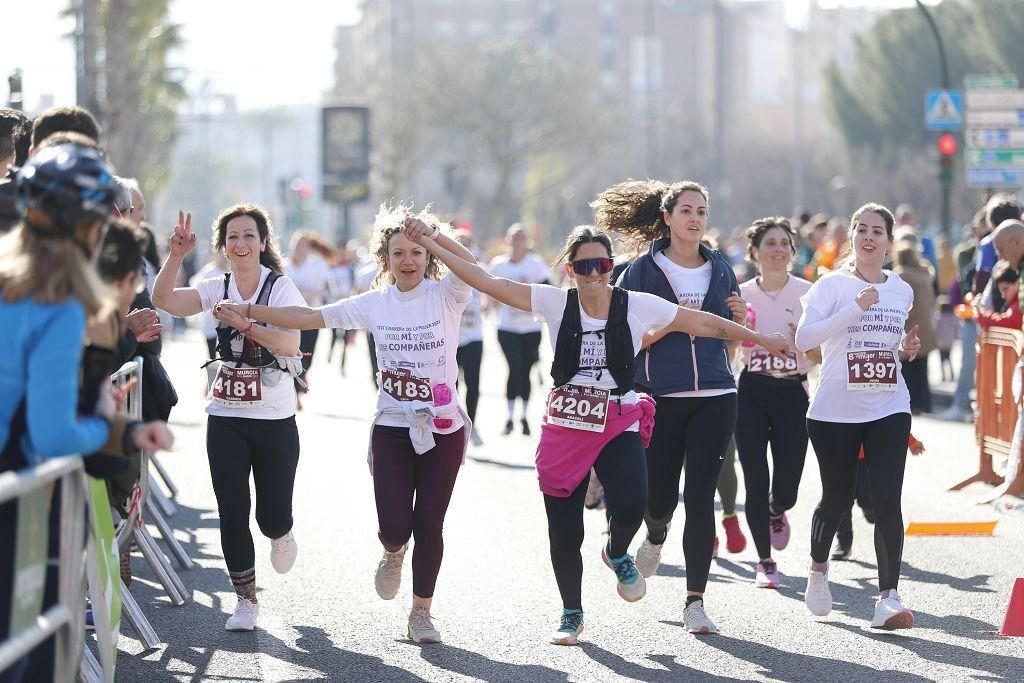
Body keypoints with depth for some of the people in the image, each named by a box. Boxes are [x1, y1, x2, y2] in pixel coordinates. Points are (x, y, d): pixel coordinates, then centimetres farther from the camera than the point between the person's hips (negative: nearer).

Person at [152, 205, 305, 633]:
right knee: (232, 514, -2)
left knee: (273, 517, 1)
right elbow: (163, 300, -10)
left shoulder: (281, 288, -8)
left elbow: (290, 344, -23)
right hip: (226, 418, 3)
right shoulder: (218, 289, 3)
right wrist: (176, 256, -24)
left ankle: (281, 534, 39)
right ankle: (246, 601, 13)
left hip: (275, 420, -2)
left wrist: (246, 324, -35)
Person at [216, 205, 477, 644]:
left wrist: (433, 232, -38)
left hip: (443, 429, -1)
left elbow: (469, 267, -27)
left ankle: (421, 611, 20)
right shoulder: (374, 304, 4)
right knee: (394, 525, -9)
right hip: (391, 428, 2)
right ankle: (393, 552, 30)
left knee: (429, 525, -1)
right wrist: (249, 311, 1)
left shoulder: (445, 296, -5)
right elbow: (307, 317, 6)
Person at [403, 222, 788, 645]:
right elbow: (489, 283, -6)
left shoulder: (637, 306, -4)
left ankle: (617, 554, 10)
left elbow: (703, 323, 4)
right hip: (564, 430, 1)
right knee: (564, 532, 5)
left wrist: (762, 339, 8)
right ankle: (571, 614, 30)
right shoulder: (555, 303, -4)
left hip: (619, 427, -1)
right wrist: (430, 245, -11)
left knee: (629, 503, -27)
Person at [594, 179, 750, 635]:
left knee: (701, 498, -5)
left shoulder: (720, 270, 11)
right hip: (659, 399, -2)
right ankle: (655, 539, 40)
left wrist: (740, 318, -2)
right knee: (659, 496, 1)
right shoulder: (643, 271, 0)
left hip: (714, 398, 2)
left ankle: (695, 602, 0)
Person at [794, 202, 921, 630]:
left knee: (886, 499, -12)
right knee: (836, 500, 9)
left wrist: (906, 347, 5)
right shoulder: (833, 285, -4)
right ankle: (818, 569, 38)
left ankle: (888, 596, -12)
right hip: (835, 410, -2)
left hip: (889, 409, 2)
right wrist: (856, 307, -23)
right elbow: (804, 338, -18)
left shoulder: (901, 291, 11)